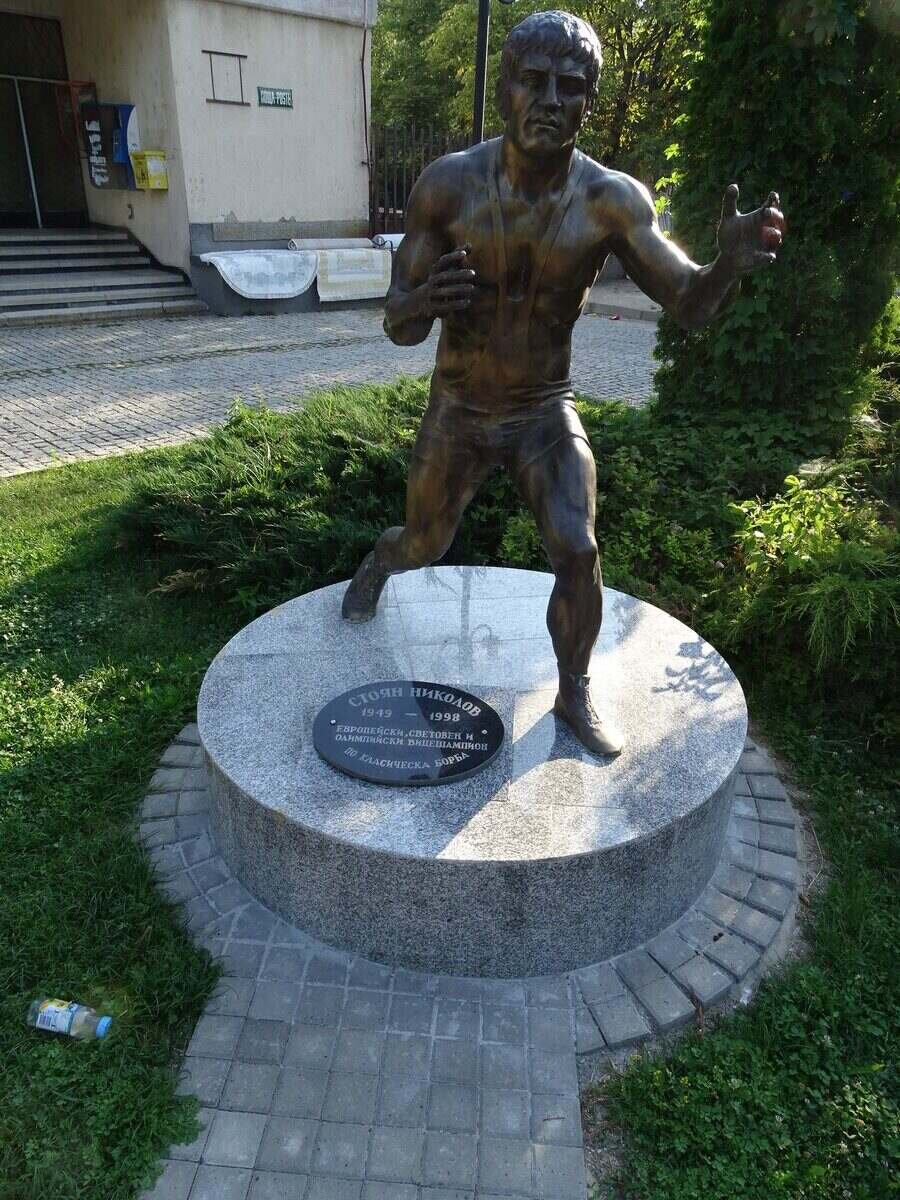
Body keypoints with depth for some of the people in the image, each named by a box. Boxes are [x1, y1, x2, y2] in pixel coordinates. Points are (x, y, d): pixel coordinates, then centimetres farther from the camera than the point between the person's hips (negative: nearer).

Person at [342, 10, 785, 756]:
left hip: (547, 414, 0)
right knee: (423, 550, 15)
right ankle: (382, 558, 55)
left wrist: (731, 265, -41)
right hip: (457, 414, 0)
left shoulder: (612, 201, -15)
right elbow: (397, 326, -14)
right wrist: (425, 301, -38)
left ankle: (575, 695, 10)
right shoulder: (448, 185, -16)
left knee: (578, 553, -16)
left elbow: (691, 305, -18)